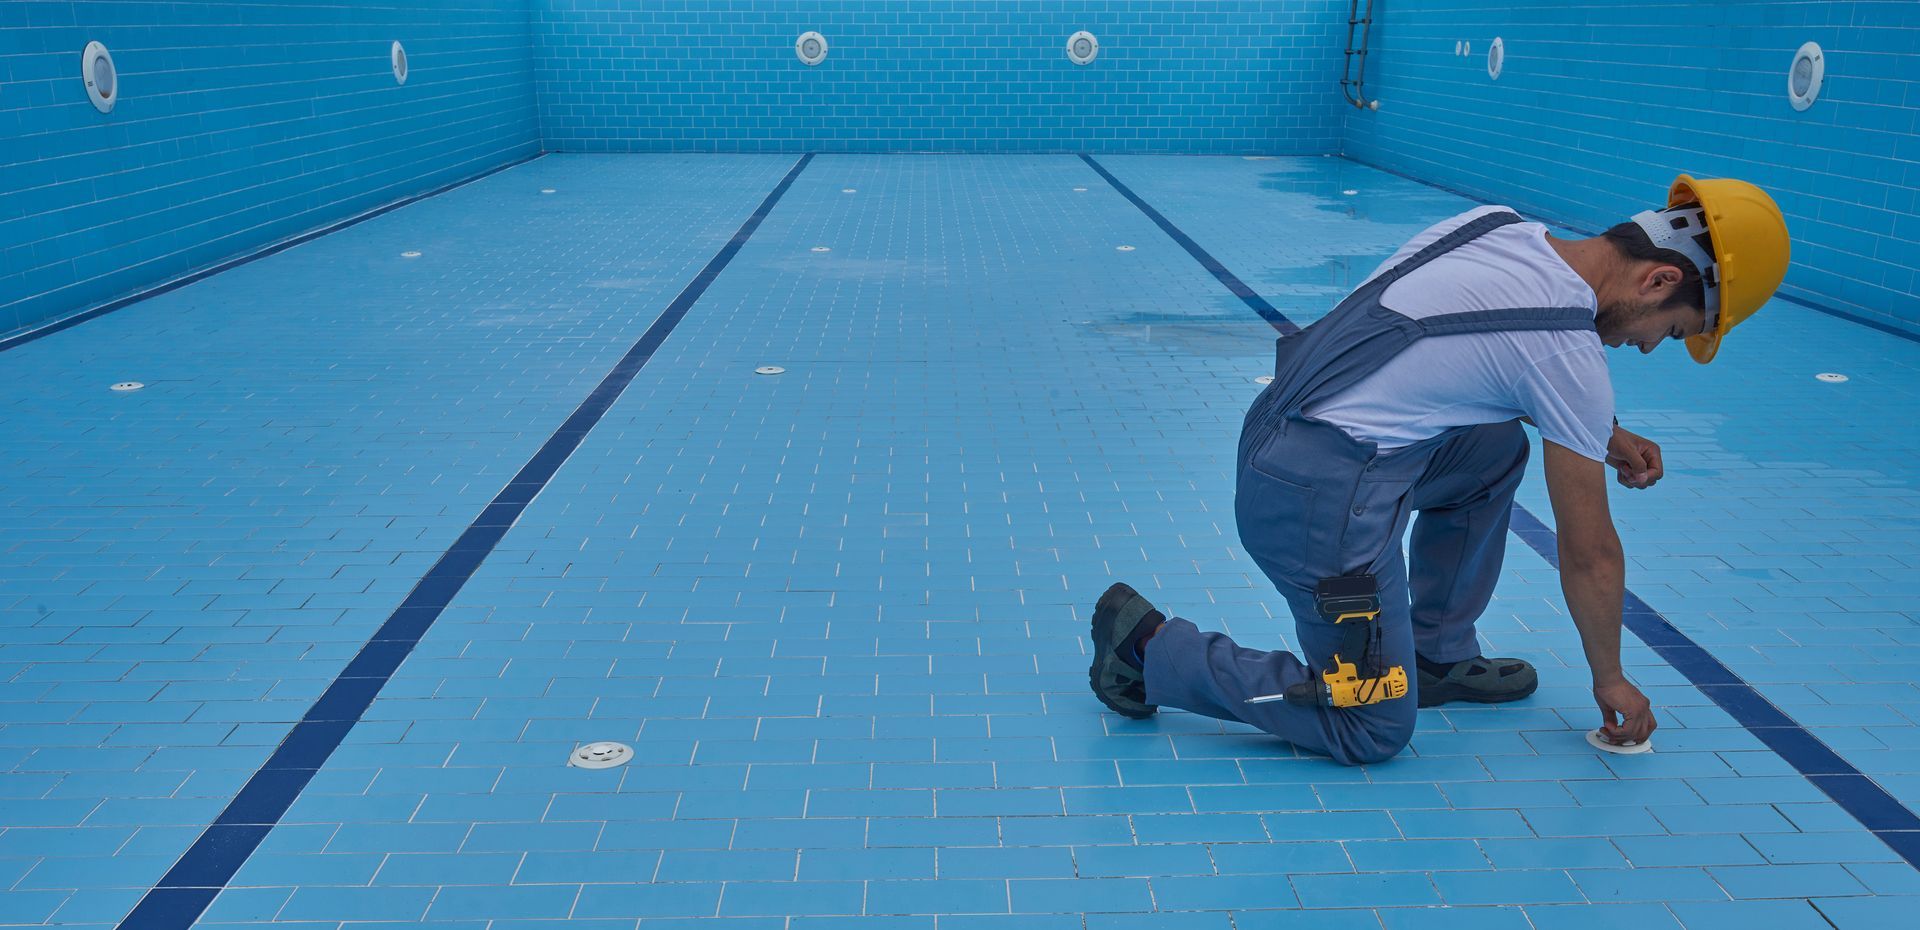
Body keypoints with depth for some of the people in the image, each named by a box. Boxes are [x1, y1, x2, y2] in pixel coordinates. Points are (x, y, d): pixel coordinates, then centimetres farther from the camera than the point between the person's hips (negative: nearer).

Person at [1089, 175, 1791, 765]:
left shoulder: (1494, 223, 6)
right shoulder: (1571, 357, -13)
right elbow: (1589, 555, -2)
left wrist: (1602, 435, 23)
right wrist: (1610, 679, 14)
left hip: (1272, 431, 9)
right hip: (1323, 500, -9)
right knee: (1373, 732, 4)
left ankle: (1438, 658, 31)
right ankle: (1152, 648, 1)